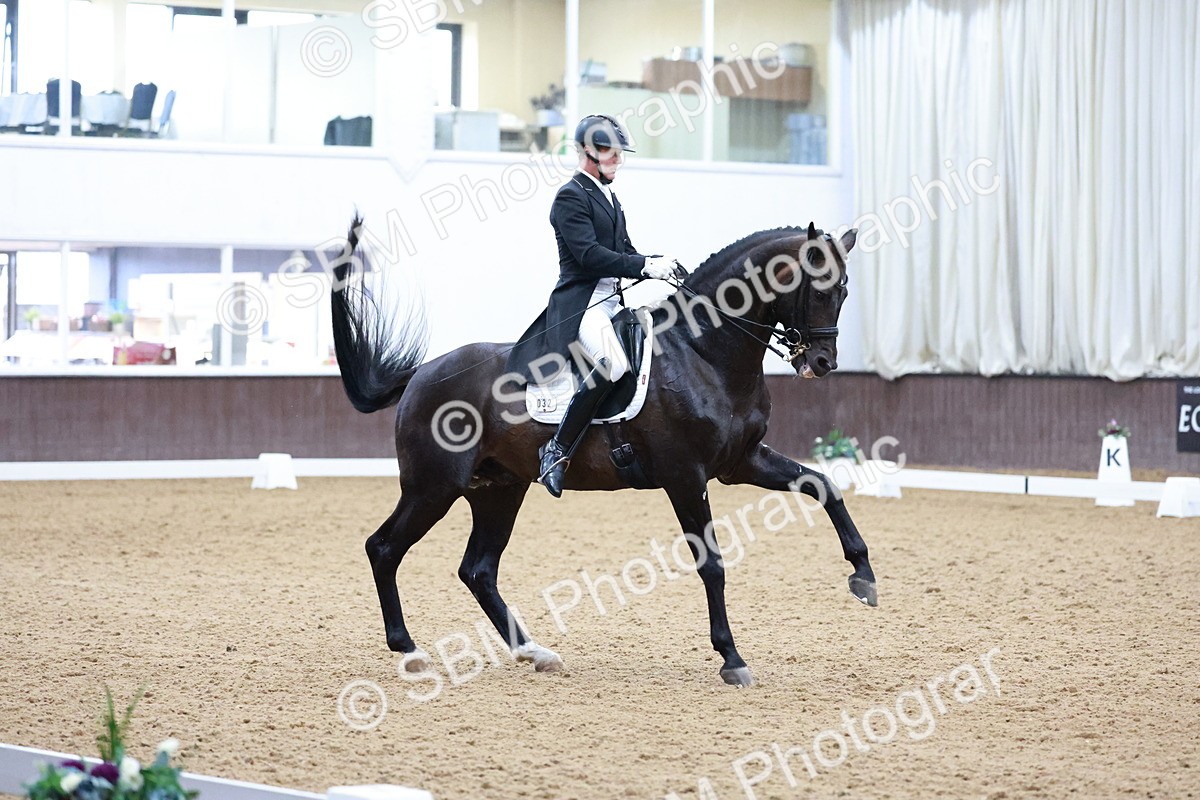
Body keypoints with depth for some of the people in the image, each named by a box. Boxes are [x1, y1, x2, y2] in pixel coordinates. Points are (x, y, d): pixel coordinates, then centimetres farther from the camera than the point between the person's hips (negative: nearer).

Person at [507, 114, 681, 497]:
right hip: (581, 304, -10)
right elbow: (589, 254, -19)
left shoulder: (610, 199, 22)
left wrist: (660, 265, 1)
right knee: (613, 363, -33)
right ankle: (557, 450, -28)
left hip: (612, 303, 10)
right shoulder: (571, 197, -8)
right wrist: (645, 266, -21)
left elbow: (624, 252, 21)